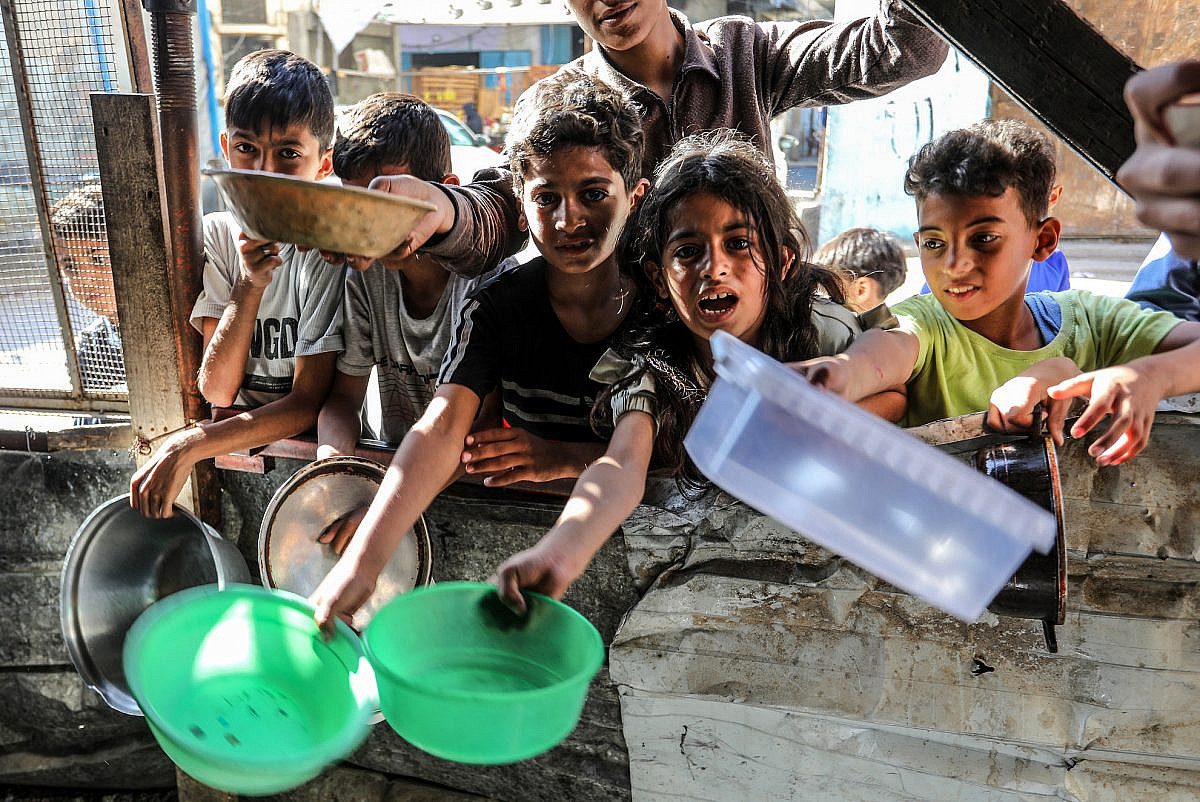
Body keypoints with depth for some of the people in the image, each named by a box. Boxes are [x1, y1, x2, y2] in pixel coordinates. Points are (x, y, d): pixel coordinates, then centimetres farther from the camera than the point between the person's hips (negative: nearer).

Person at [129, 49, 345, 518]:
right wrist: (250, 286, -21)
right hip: (236, 438, 4)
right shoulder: (216, 234, 0)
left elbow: (308, 403, -15)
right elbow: (217, 391, -8)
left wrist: (188, 445, -23)